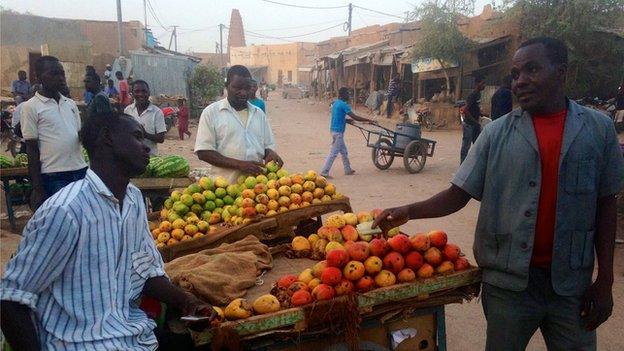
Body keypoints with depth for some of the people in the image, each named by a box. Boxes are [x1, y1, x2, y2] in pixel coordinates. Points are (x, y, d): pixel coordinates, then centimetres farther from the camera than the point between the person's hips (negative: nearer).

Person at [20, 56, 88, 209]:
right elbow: (32, 149, -6)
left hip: (80, 170, 5)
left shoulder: (71, 103, 11)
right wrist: (37, 188, -8)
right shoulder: (31, 107, -4)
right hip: (54, 176, -5)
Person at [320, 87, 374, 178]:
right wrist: (368, 120, -12)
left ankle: (348, 169, 28)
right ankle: (324, 172, -5)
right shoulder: (343, 104, -16)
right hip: (338, 131, -10)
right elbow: (355, 117, -19)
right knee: (333, 153, -6)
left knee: (344, 151, 18)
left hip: (334, 130, 10)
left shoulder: (335, 103, 13)